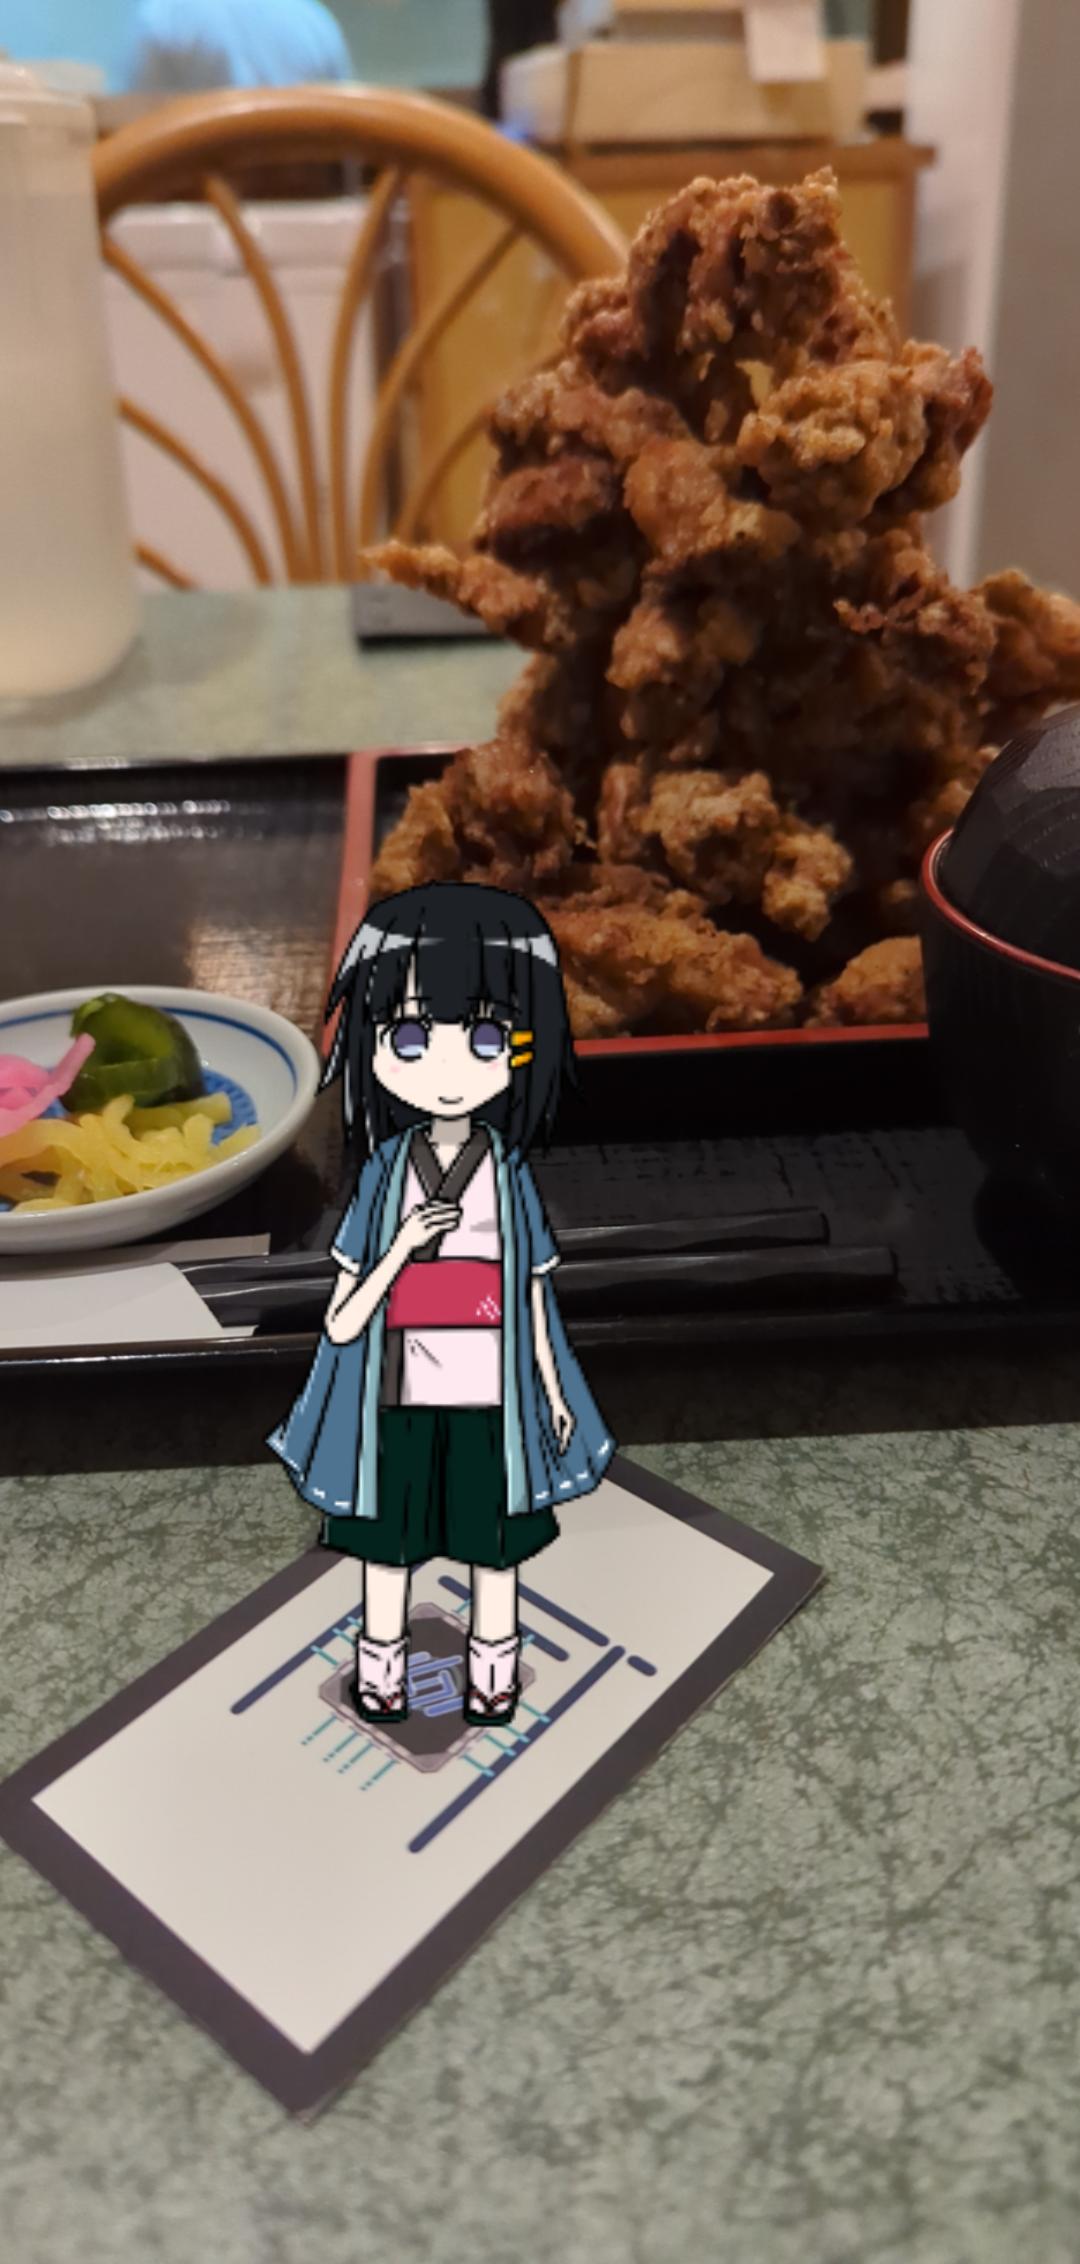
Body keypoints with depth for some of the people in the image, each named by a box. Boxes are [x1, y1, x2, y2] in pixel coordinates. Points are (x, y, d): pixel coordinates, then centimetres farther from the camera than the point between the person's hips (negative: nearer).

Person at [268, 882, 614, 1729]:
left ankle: (494, 1669, 35)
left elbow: (533, 1289, 3)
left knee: (494, 1538, 14)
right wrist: (403, 1246, -24)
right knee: (388, 1537, 15)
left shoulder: (511, 1174, -7)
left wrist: (552, 1389, 5)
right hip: (398, 1396, 0)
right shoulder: (385, 1172, -8)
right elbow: (342, 1320, -8)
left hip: (488, 1396, 0)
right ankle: (382, 1668, 36)